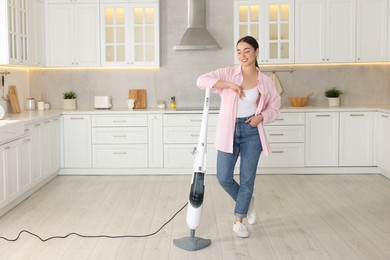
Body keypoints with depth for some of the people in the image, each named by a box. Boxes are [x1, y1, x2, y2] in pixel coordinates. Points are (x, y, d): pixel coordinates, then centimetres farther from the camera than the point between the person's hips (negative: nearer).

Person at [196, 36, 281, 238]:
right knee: (224, 178, 1)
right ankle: (247, 202, 31)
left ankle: (238, 221, 20)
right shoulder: (228, 73, -3)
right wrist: (230, 85, -23)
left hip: (251, 132, 0)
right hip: (228, 131, 0)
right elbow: (201, 80, -15)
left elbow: (275, 107, 9)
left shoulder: (265, 81, 1)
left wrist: (261, 117, -11)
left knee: (247, 179, 3)